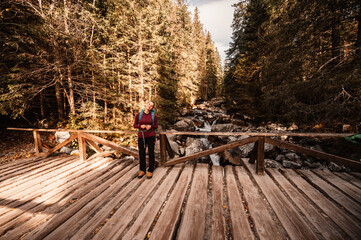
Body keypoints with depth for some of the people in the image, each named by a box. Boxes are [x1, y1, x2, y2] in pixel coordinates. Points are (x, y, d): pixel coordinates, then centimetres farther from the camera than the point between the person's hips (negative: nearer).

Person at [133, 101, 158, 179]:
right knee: (141, 154, 8)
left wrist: (151, 126, -15)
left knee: (151, 153, 6)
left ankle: (150, 171, 21)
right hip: (141, 136, 1)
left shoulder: (154, 115, 0)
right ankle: (142, 170, 27)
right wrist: (141, 126, -15)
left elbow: (156, 126, 6)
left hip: (151, 136, -1)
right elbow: (134, 125, 5)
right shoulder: (138, 115, 1)